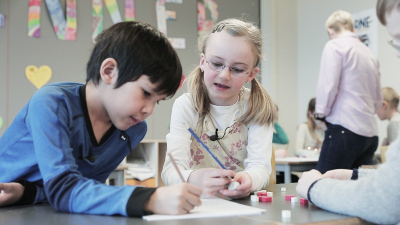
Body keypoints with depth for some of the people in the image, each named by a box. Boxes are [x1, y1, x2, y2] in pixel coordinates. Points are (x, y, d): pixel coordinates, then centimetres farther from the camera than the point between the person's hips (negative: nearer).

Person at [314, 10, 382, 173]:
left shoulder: (335, 45, -3)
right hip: (370, 133, 8)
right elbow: (378, 100, 23)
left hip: (345, 129, -8)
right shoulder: (370, 54, 19)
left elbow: (327, 85, -11)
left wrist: (321, 112, 3)